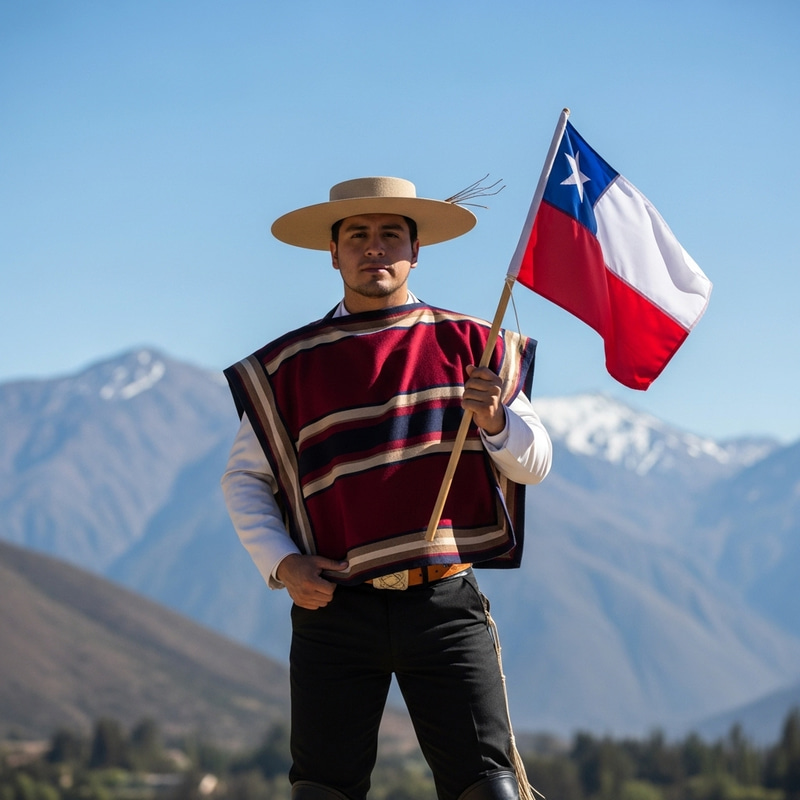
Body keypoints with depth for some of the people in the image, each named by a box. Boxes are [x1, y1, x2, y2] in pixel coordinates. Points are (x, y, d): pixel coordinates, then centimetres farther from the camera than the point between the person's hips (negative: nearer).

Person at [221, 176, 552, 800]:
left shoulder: (466, 344, 9)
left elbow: (535, 463, 8)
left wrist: (495, 422, -15)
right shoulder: (290, 365, 9)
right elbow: (244, 478, 15)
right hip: (336, 609, 1)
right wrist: (281, 563, -1)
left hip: (445, 603, 0)